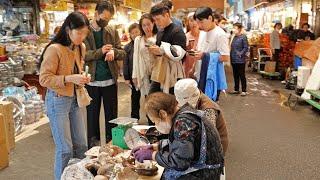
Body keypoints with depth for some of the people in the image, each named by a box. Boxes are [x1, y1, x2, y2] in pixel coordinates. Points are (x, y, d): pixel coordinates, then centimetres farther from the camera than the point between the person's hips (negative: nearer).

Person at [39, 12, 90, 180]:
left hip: (75, 99, 7)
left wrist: (82, 78, -1)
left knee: (81, 145, 12)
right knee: (65, 149, -1)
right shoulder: (54, 49, -19)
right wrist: (69, 78, -27)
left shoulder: (81, 47, 4)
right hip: (58, 101, -7)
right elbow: (44, 79, -17)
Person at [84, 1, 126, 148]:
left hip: (110, 80, 3)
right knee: (92, 115, 9)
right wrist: (100, 51, -24)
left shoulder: (113, 32, 7)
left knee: (112, 114, 11)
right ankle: (93, 144, 22)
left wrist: (113, 52, -17)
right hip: (92, 81, -2)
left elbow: (123, 53, 5)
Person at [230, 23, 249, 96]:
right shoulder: (234, 37, 10)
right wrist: (231, 56, 9)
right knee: (235, 75, 13)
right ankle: (236, 89, 23)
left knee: (242, 75, 0)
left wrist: (240, 54, -16)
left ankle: (244, 91, 8)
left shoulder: (243, 37, -10)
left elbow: (246, 48, -11)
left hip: (240, 60, -7)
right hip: (234, 60, 7)